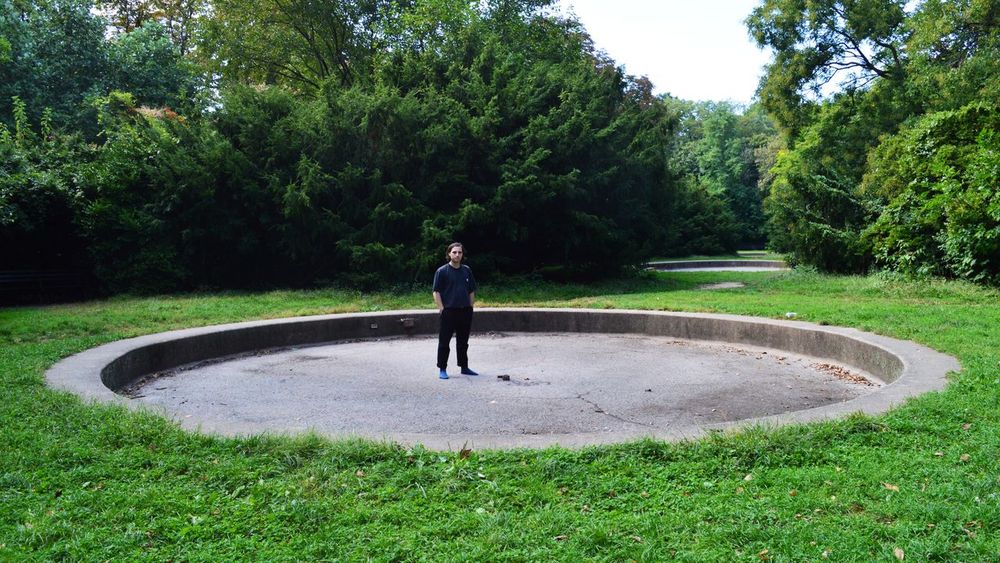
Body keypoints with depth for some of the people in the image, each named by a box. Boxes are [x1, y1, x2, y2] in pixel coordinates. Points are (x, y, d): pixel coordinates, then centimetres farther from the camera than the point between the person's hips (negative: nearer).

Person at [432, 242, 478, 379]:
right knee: (444, 342, 0)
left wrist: (470, 307, 9)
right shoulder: (442, 271, -4)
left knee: (463, 342, 14)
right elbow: (436, 292, -5)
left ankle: (464, 367, 24)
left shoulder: (467, 270, 10)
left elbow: (472, 291, 16)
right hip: (449, 311, -4)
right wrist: (442, 308, -12)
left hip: (465, 311, 4)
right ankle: (442, 369, 8)